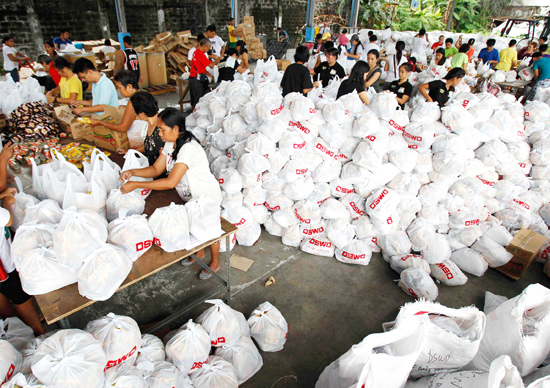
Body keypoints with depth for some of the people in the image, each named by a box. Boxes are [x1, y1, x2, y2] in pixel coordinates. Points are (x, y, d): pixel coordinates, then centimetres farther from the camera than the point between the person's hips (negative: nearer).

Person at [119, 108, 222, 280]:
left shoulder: (188, 148, -35)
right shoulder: (170, 143, -5)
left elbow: (171, 182, -38)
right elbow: (156, 169, 1)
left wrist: (135, 185, -34)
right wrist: (132, 172, -16)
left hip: (208, 197, -8)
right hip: (192, 197, 8)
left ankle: (215, 263, 36)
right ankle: (200, 253, 52)